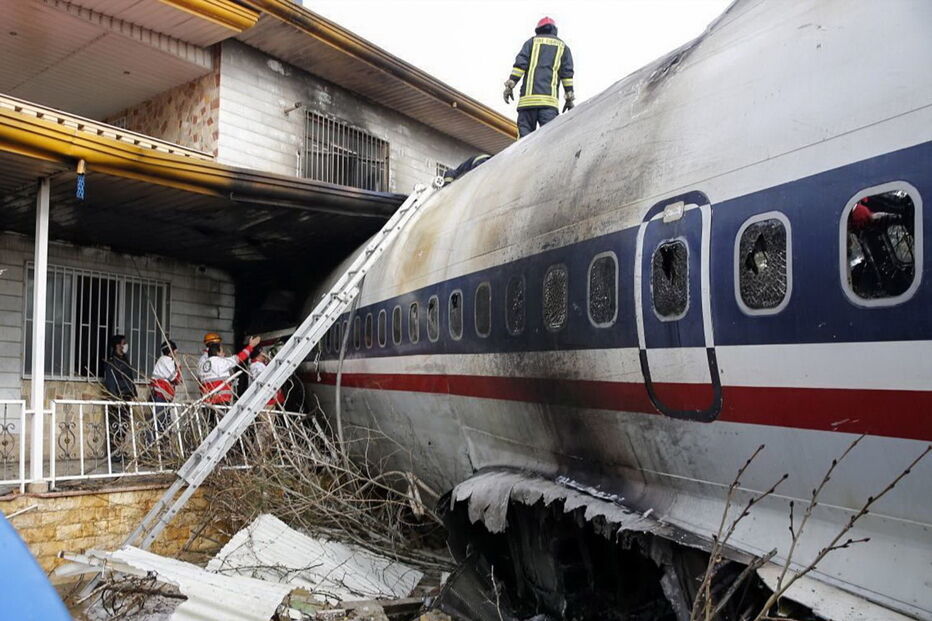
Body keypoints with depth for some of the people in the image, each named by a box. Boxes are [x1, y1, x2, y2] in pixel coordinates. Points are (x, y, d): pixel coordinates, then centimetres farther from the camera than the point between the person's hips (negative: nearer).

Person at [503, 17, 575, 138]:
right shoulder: (563, 46, 22)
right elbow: (567, 72, 10)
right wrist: (569, 98, 7)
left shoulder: (532, 41, 20)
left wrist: (510, 84, 0)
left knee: (524, 133, -2)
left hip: (528, 96, 0)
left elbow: (520, 63, 4)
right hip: (550, 98, 0)